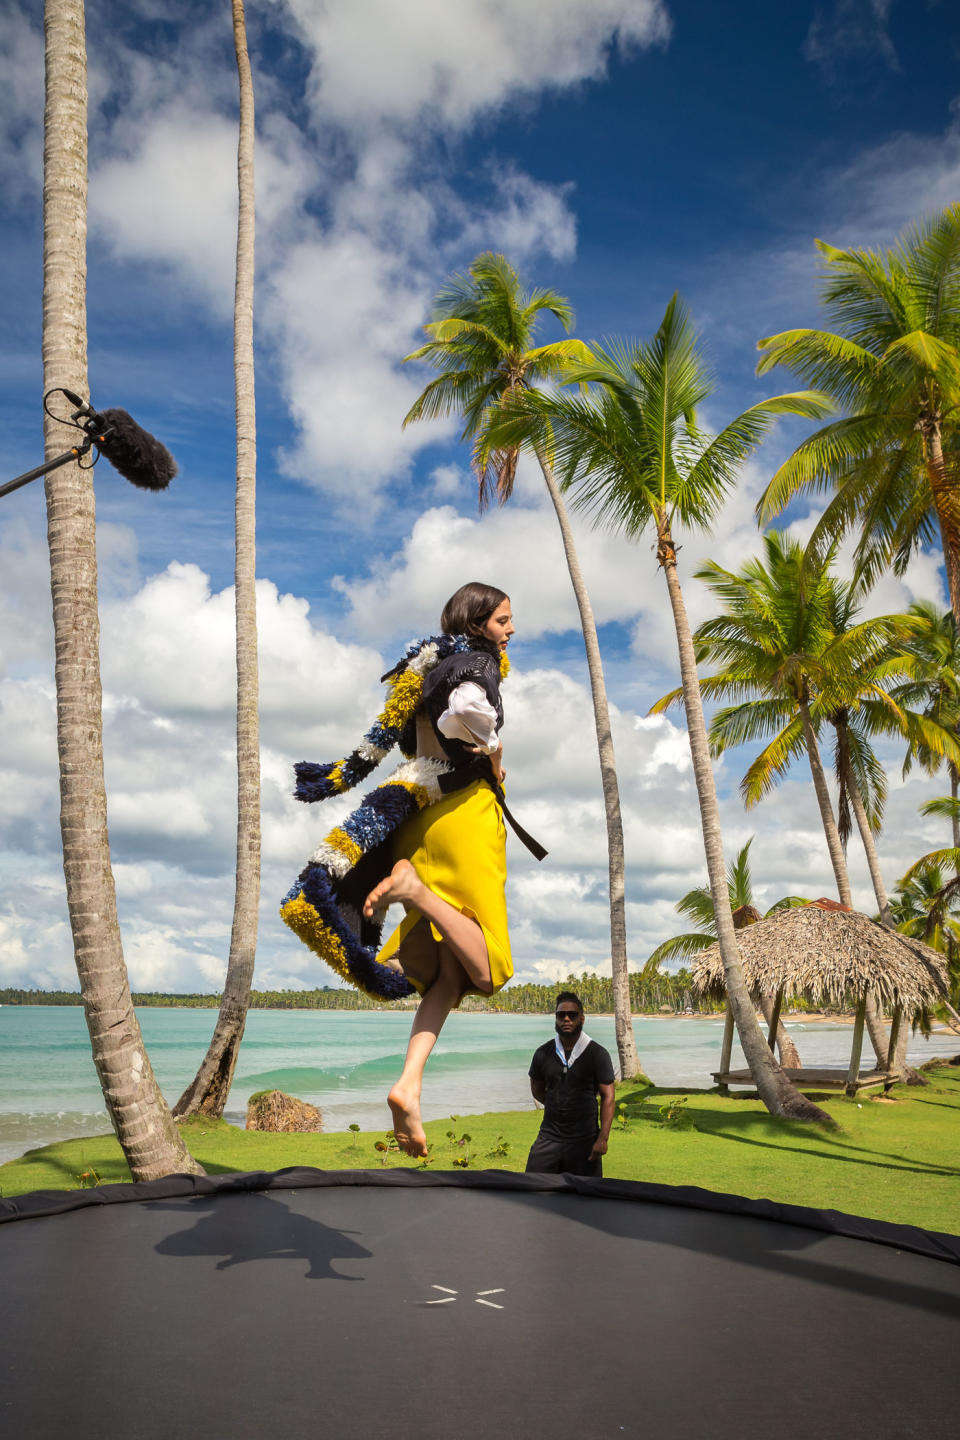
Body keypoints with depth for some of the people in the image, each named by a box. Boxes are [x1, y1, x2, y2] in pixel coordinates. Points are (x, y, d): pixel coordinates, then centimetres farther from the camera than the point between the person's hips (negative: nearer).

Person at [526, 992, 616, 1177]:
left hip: (584, 1141, -2)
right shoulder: (543, 1054, 5)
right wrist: (558, 1107, 9)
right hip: (549, 1137, 3)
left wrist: (603, 1139, -11)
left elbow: (607, 1097, -5)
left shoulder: (597, 1054, -3)